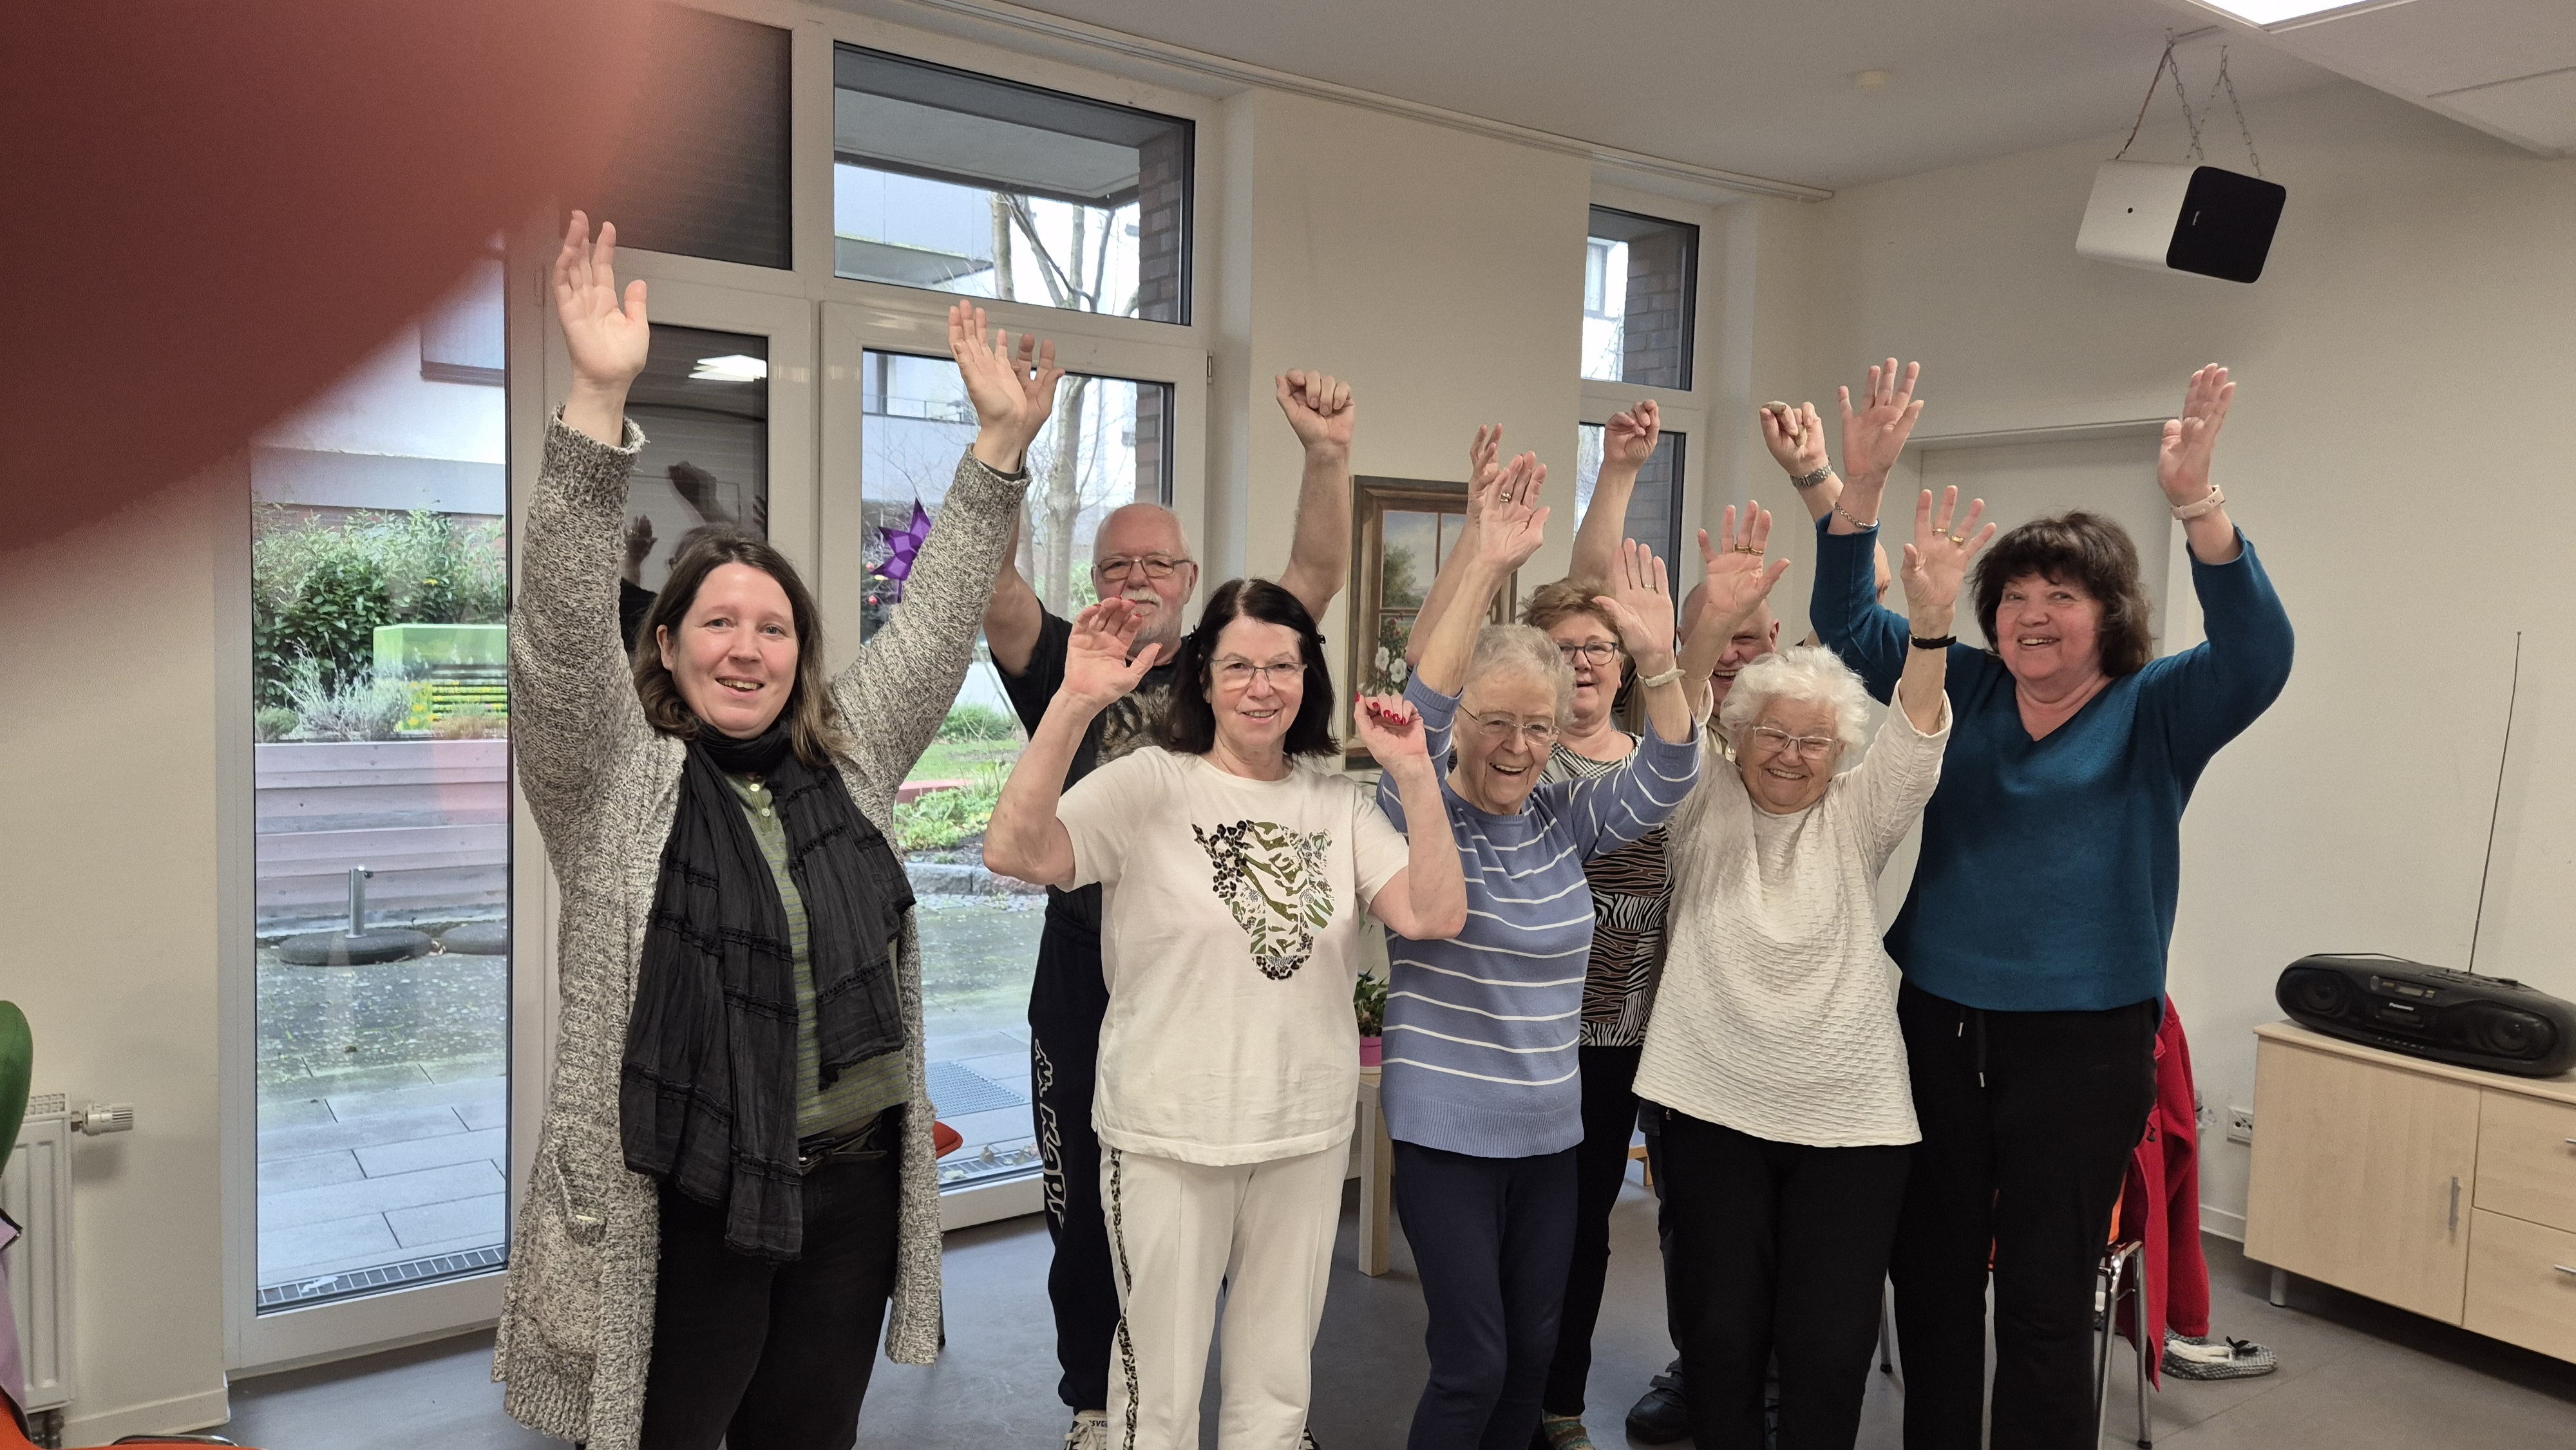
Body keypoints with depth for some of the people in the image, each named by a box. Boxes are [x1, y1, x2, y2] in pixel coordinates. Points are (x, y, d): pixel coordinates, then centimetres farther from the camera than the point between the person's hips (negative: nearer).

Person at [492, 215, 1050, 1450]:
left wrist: (1003, 441, 3)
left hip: (853, 1188, 5)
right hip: (678, 1210, -4)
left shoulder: (849, 758, 7)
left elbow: (937, 620, 7)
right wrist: (599, 400, -30)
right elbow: (560, 630, -20)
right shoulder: (612, 777, -6)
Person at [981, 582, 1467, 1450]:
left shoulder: (1340, 804, 3)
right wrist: (1076, 702, -32)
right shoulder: (1149, 783, -10)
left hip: (1308, 1134, 4)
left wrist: (1416, 776, -14)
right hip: (1168, 1137, -3)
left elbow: (1434, 917, -8)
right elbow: (1014, 853, -25)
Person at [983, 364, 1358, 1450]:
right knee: (1090, 1214, 13)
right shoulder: (1063, 668, 1)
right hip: (1088, 981, 0)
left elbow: (1319, 576, -8)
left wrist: (1328, 454, -24)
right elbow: (993, 587, -15)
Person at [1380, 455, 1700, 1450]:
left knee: (1534, 1353, 14)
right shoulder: (1421, 814, -10)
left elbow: (1665, 776, -9)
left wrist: (1657, 661, -27)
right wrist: (1485, 568, -35)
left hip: (1549, 1129, 5)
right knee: (1473, 1363, 0)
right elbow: (1418, 715, -26)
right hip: (1446, 1130, -5)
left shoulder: (1565, 821, 2)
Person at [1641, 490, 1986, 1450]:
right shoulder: (1706, 810, 3)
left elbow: (1915, 740, -11)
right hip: (1715, 1109, 0)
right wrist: (1712, 624, -31)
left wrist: (1931, 622, -29)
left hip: (1850, 1118, 1)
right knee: (1720, 1333, 8)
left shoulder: (1854, 821, 5)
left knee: (1828, 1344, 3)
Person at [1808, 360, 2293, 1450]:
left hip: (2079, 1042, -3)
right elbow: (1846, 625, 0)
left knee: (2045, 1302, 6)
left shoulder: (2155, 713, -4)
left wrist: (2195, 501, -35)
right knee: (1931, 1277, 16)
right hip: (1936, 1024, 4)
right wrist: (1860, 485, -15)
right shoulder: (1963, 690, 5)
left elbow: (2256, 656, -21)